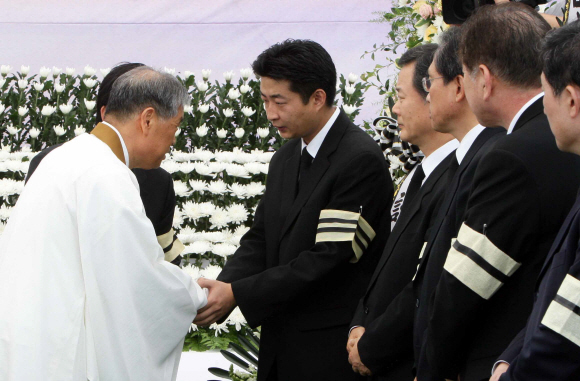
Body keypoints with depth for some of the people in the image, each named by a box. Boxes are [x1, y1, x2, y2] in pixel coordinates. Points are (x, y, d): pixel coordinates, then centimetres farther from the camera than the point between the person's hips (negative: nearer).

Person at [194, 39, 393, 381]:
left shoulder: (361, 160, -16)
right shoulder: (286, 158, 13)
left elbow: (328, 258, -20)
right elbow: (260, 240, 12)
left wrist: (237, 294, -20)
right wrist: (223, 287, -9)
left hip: (330, 351, -8)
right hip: (280, 346, 8)